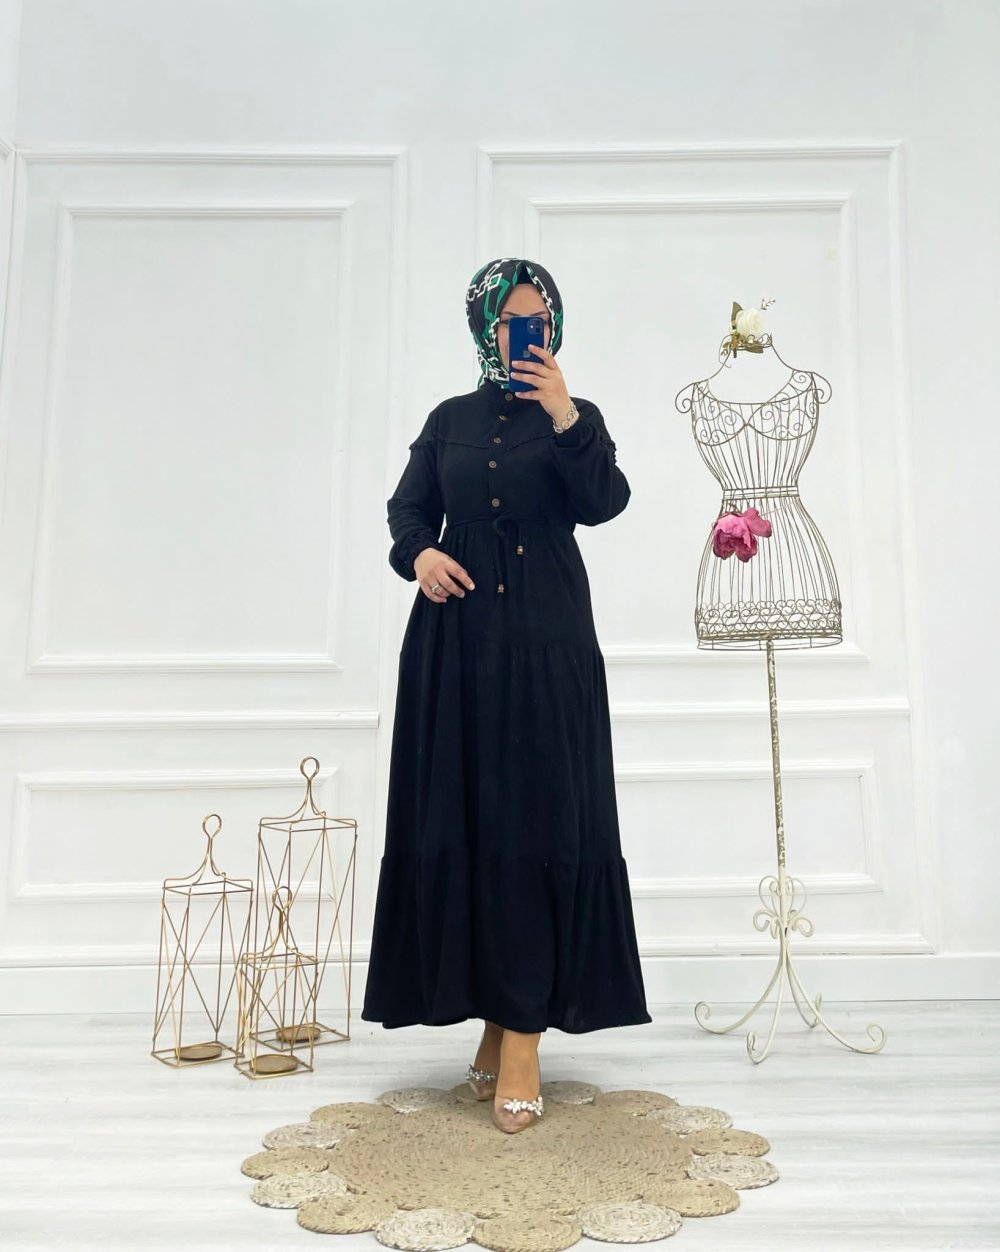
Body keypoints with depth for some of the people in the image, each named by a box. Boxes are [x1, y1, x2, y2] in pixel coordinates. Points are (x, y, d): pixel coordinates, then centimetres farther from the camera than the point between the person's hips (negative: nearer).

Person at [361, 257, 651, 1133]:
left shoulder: (575, 417, 9)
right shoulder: (450, 421, 16)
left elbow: (603, 503, -8)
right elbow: (408, 508, 11)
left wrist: (564, 417, -18)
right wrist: (418, 553, -9)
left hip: (545, 644, -2)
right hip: (456, 641, 3)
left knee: (536, 828, -6)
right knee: (461, 826, 3)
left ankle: (524, 1039, -1)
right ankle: (493, 1011, 18)